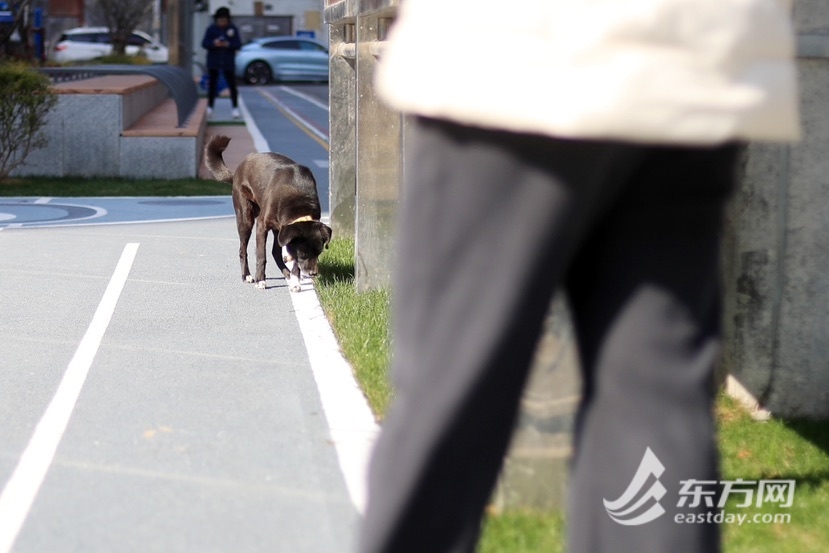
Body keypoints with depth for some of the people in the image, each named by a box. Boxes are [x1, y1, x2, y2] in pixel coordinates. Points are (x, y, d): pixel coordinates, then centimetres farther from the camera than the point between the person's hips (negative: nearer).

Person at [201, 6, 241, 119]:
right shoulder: (211, 29, -1)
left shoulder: (233, 29, 0)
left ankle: (235, 108, 2)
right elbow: (204, 44, -4)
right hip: (213, 62, 1)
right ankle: (209, 108, 14)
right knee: (212, 85, 4)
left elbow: (238, 44, -3)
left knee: (232, 85, -4)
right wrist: (214, 43, -23)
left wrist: (228, 44, -21)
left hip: (228, 63, 0)